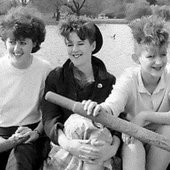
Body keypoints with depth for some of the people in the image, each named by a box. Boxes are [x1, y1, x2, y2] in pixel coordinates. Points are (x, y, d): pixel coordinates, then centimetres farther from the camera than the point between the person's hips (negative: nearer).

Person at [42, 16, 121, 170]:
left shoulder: (109, 81, 6)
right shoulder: (55, 77, 5)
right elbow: (49, 119, -6)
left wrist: (113, 148, -22)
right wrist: (68, 144, -25)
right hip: (63, 150, 1)